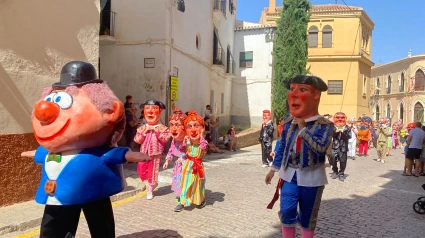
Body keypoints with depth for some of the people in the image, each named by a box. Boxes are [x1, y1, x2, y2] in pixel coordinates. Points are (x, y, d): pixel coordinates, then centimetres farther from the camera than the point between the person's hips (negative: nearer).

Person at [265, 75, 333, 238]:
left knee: (307, 216, 11)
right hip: (290, 174, 3)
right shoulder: (288, 123, 1)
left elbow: (320, 148, -27)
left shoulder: (324, 125, -12)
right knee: (286, 211, -3)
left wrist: (303, 128, -23)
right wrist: (274, 169, 11)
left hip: (311, 177, -3)